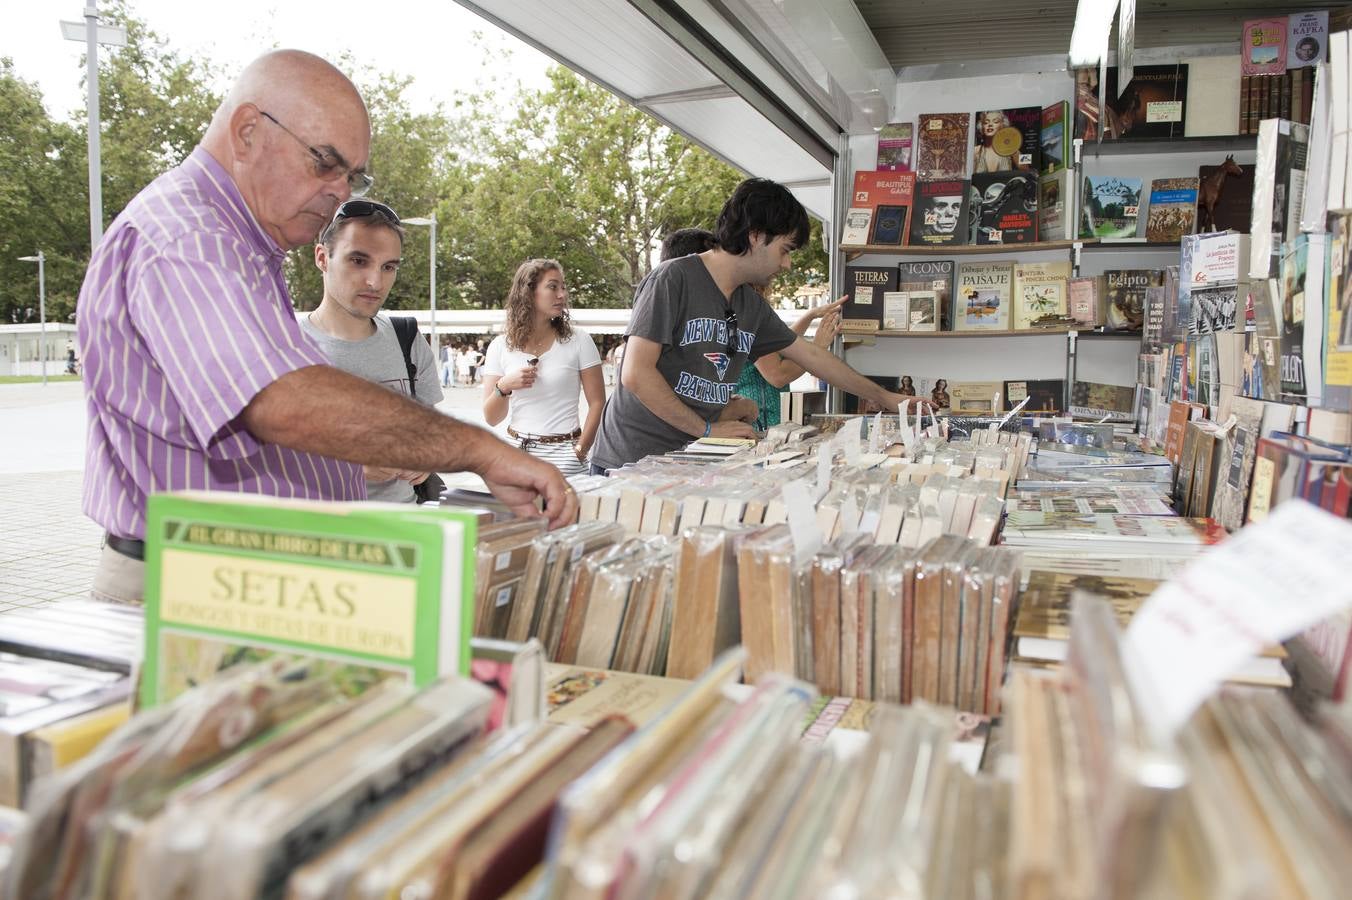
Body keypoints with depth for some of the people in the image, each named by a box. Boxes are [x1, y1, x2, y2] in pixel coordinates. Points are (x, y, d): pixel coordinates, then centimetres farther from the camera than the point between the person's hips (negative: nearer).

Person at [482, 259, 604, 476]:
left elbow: (597, 403, -2)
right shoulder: (500, 346, 4)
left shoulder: (578, 341, -1)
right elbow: (491, 418, 4)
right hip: (516, 452, 2)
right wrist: (504, 387, -15)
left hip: (563, 453, -1)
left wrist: (580, 451, -10)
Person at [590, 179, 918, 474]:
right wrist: (707, 429, -15)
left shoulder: (752, 304, 9)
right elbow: (636, 374, -19)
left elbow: (811, 356, 20)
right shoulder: (673, 279, -13)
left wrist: (885, 398, 24)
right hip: (631, 462, -6)